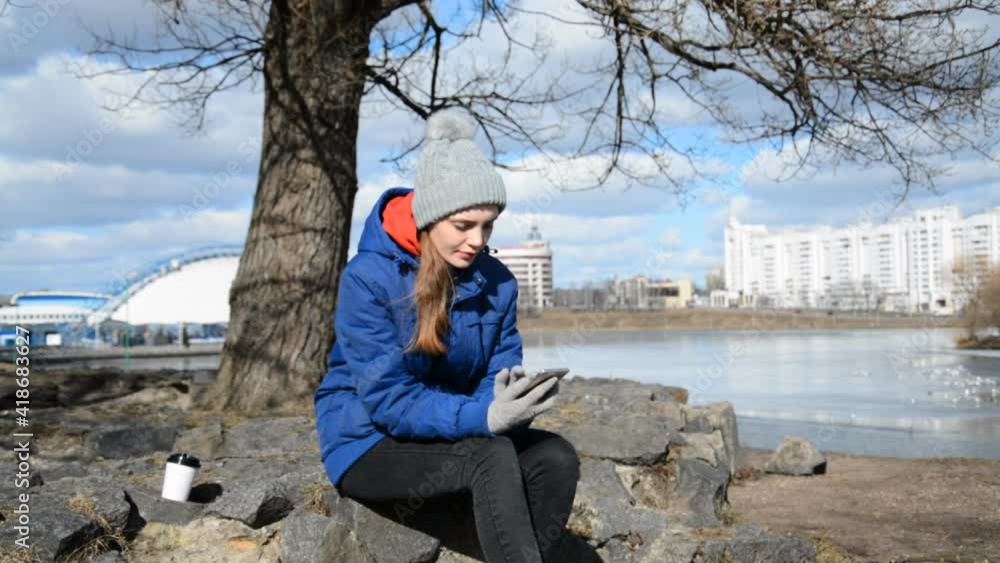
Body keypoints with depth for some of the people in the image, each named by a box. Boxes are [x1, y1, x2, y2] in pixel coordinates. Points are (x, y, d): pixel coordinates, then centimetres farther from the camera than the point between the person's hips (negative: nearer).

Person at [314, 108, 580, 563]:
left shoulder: (497, 283, -3)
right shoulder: (368, 278, -19)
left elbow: (498, 378, -4)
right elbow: (388, 401, -24)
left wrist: (510, 402, -30)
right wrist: (484, 418, -39)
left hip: (451, 438, 5)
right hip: (369, 446, -5)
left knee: (556, 458, -20)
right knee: (492, 456, -31)